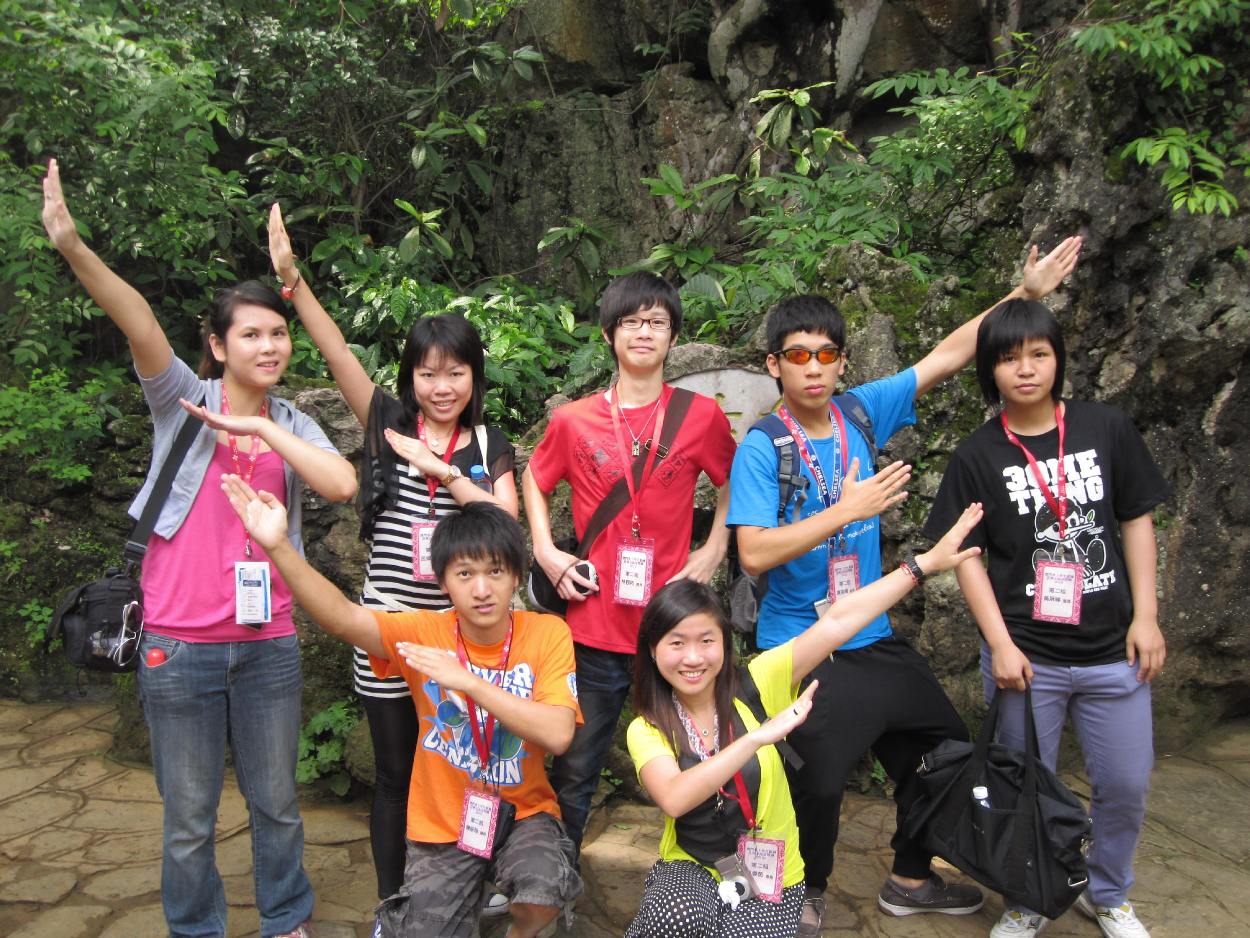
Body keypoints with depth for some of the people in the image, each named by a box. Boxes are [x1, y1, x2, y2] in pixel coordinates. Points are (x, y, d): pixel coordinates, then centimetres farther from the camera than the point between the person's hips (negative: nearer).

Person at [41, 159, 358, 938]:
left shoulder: (294, 425, 4)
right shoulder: (183, 400, -2)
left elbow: (343, 485, -14)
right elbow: (140, 323, -20)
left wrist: (265, 429, -18)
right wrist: (74, 247, -35)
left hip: (267, 641, 3)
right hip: (179, 644, -2)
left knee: (277, 802, 15)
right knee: (189, 817, 10)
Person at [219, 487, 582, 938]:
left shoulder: (547, 635, -14)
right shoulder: (425, 632, -11)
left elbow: (558, 733, -25)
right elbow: (342, 617, -27)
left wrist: (468, 682, -31)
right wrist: (278, 547, -41)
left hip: (523, 812, -1)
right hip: (443, 822, 2)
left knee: (544, 891, -28)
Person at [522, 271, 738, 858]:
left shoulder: (701, 415, -1)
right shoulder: (573, 421, 0)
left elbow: (731, 481, 15)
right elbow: (535, 480, 17)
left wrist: (714, 550, 4)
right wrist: (545, 552, 4)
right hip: (595, 623, 1)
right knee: (574, 771, 13)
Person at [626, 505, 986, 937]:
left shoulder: (754, 686, -10)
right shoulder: (647, 730, -9)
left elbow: (836, 622, -16)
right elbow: (674, 799, -30)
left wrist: (926, 562, -17)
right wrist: (758, 736, -37)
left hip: (769, 877, 1)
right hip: (690, 869, -1)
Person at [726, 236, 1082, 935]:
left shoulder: (863, 413, -1)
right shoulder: (762, 449, -15)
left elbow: (946, 358, 5)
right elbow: (754, 553, -23)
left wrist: (1026, 292, 2)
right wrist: (844, 511, -25)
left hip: (874, 639, 7)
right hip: (800, 648, -6)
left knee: (946, 746, 18)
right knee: (820, 781, 0)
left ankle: (910, 879, 41)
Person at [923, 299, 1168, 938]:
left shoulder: (1108, 429, 0)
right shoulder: (977, 457, -5)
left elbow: (1136, 521, 6)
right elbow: (967, 555, -4)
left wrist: (1145, 616, 2)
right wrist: (999, 643, -9)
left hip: (1112, 648, 2)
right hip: (1027, 654, -2)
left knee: (1125, 786, 13)